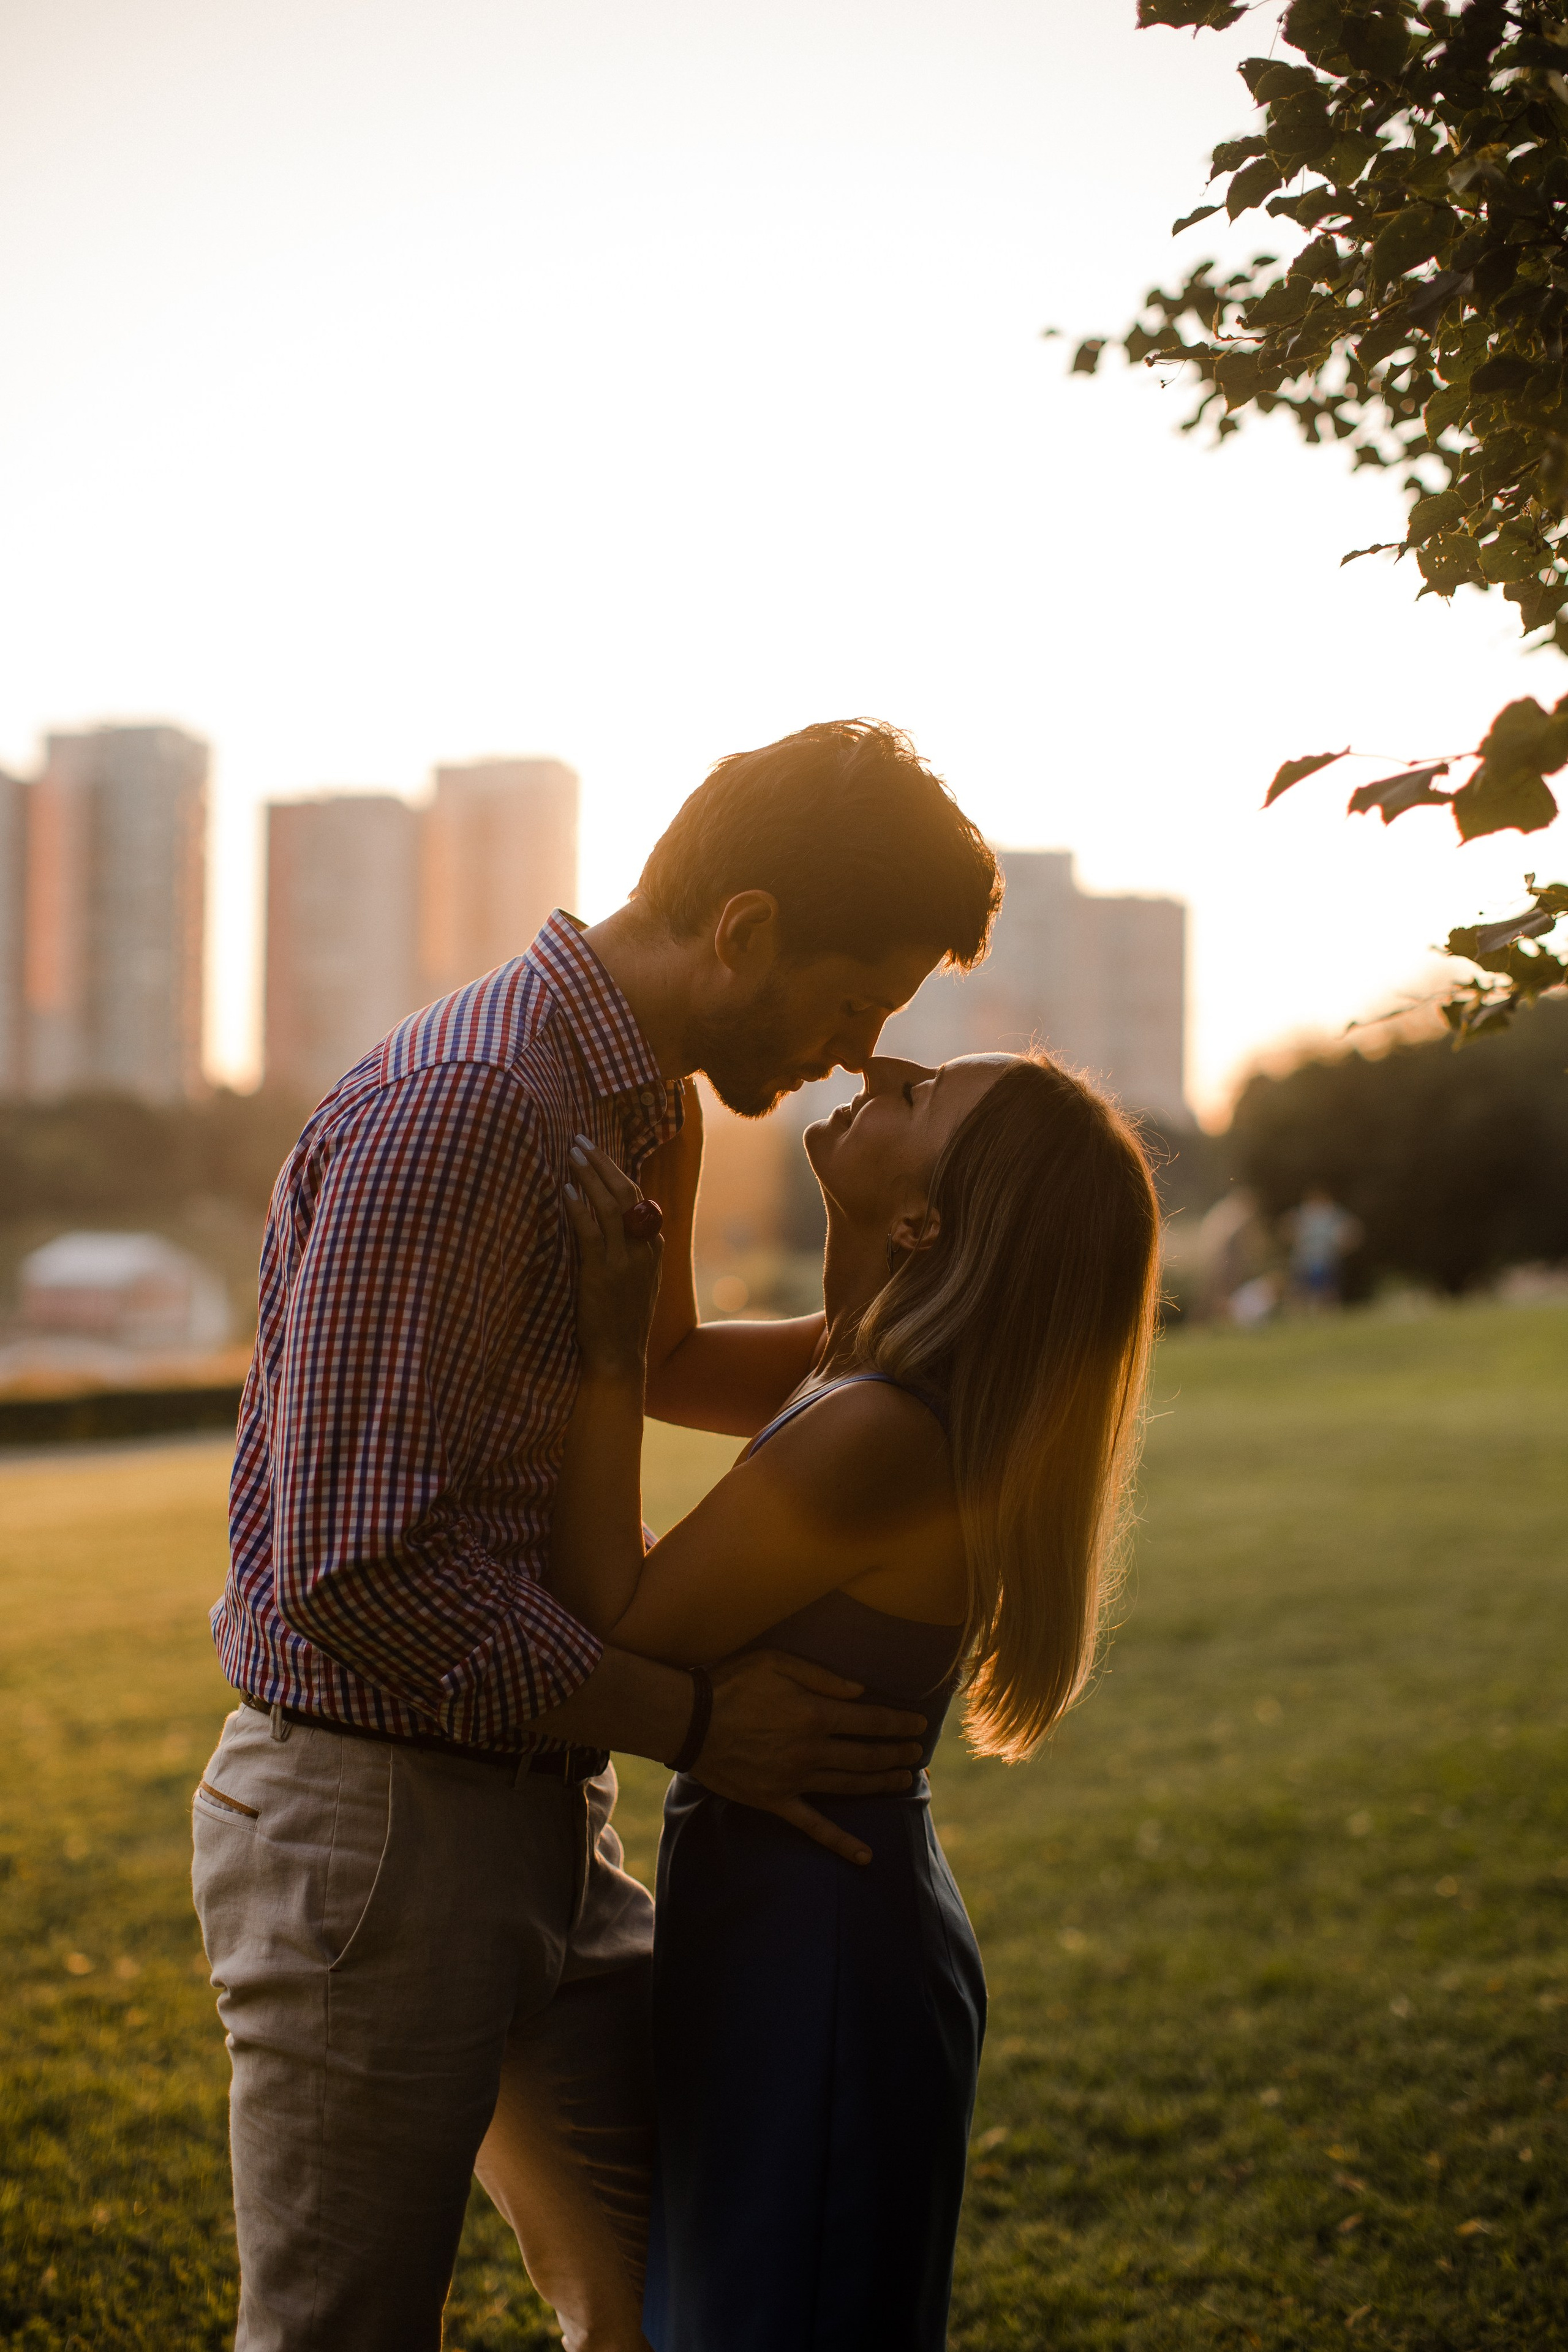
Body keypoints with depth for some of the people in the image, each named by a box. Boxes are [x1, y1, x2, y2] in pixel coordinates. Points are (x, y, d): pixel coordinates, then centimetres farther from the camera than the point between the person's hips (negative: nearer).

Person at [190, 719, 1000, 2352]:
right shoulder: (457, 1115, -21)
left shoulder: (630, 1110, 11)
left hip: (542, 1819, 9)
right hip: (373, 1824, -9)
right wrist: (694, 1720, -18)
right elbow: (355, 1568, -25)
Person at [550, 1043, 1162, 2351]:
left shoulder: (877, 1435, -28)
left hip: (813, 1954, -9)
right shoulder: (863, 1369, -1)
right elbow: (676, 1364, 16)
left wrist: (606, 1358, -19)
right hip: (802, 1915, 9)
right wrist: (675, 1147, 4)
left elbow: (615, 1632, -20)